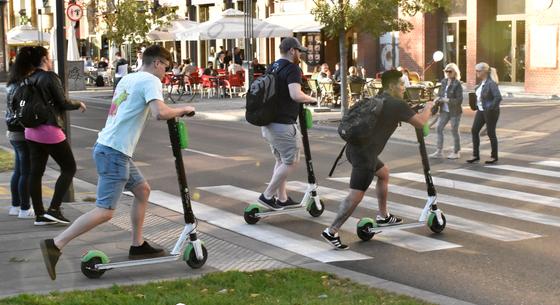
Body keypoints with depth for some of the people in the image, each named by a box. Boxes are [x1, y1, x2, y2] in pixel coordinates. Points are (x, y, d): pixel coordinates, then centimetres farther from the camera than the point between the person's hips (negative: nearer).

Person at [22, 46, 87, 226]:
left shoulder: (30, 79, 9)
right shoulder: (50, 77, -11)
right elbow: (63, 103, -11)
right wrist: (79, 104, 7)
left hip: (31, 131, 8)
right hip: (50, 130, -7)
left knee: (36, 172, 8)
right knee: (69, 168, 3)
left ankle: (39, 214, 11)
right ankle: (54, 209, -5)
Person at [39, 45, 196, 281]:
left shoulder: (127, 79, 18)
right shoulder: (151, 80, -8)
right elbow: (160, 113, -25)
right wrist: (183, 110, -7)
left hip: (107, 147, 10)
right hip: (114, 152, -10)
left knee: (142, 190, 20)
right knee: (105, 211, -11)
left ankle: (137, 246, 25)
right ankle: (55, 245, -13)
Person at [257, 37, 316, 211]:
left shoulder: (271, 68, 13)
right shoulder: (292, 68, -14)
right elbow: (296, 95, -28)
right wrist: (311, 99, -11)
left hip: (268, 123, 9)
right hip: (283, 125, -9)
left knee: (281, 161, 20)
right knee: (291, 162, 2)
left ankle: (281, 198, 25)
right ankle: (267, 196, 1)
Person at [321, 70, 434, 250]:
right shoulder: (397, 105, -6)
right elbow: (420, 123, -1)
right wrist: (428, 108, 19)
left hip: (356, 147, 10)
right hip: (363, 153, -10)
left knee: (383, 173, 29)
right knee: (356, 195, -11)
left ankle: (383, 216, 37)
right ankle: (331, 232, -14)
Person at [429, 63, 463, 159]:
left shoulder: (457, 84, -13)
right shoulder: (444, 82, 6)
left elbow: (459, 100, -15)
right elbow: (440, 94, 15)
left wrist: (448, 100, -22)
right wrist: (438, 99, -6)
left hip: (454, 111, -7)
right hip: (444, 110, 7)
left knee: (454, 131, 3)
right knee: (439, 128, 4)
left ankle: (456, 152, 17)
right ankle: (439, 151, 11)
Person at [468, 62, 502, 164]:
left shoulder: (491, 83, -19)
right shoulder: (482, 82, 8)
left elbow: (498, 97, -26)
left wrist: (491, 108, -22)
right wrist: (477, 105, 15)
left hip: (490, 112, -9)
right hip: (481, 110, 9)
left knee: (491, 133, 2)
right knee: (474, 131, 6)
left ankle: (494, 157, 16)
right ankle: (476, 155, 12)